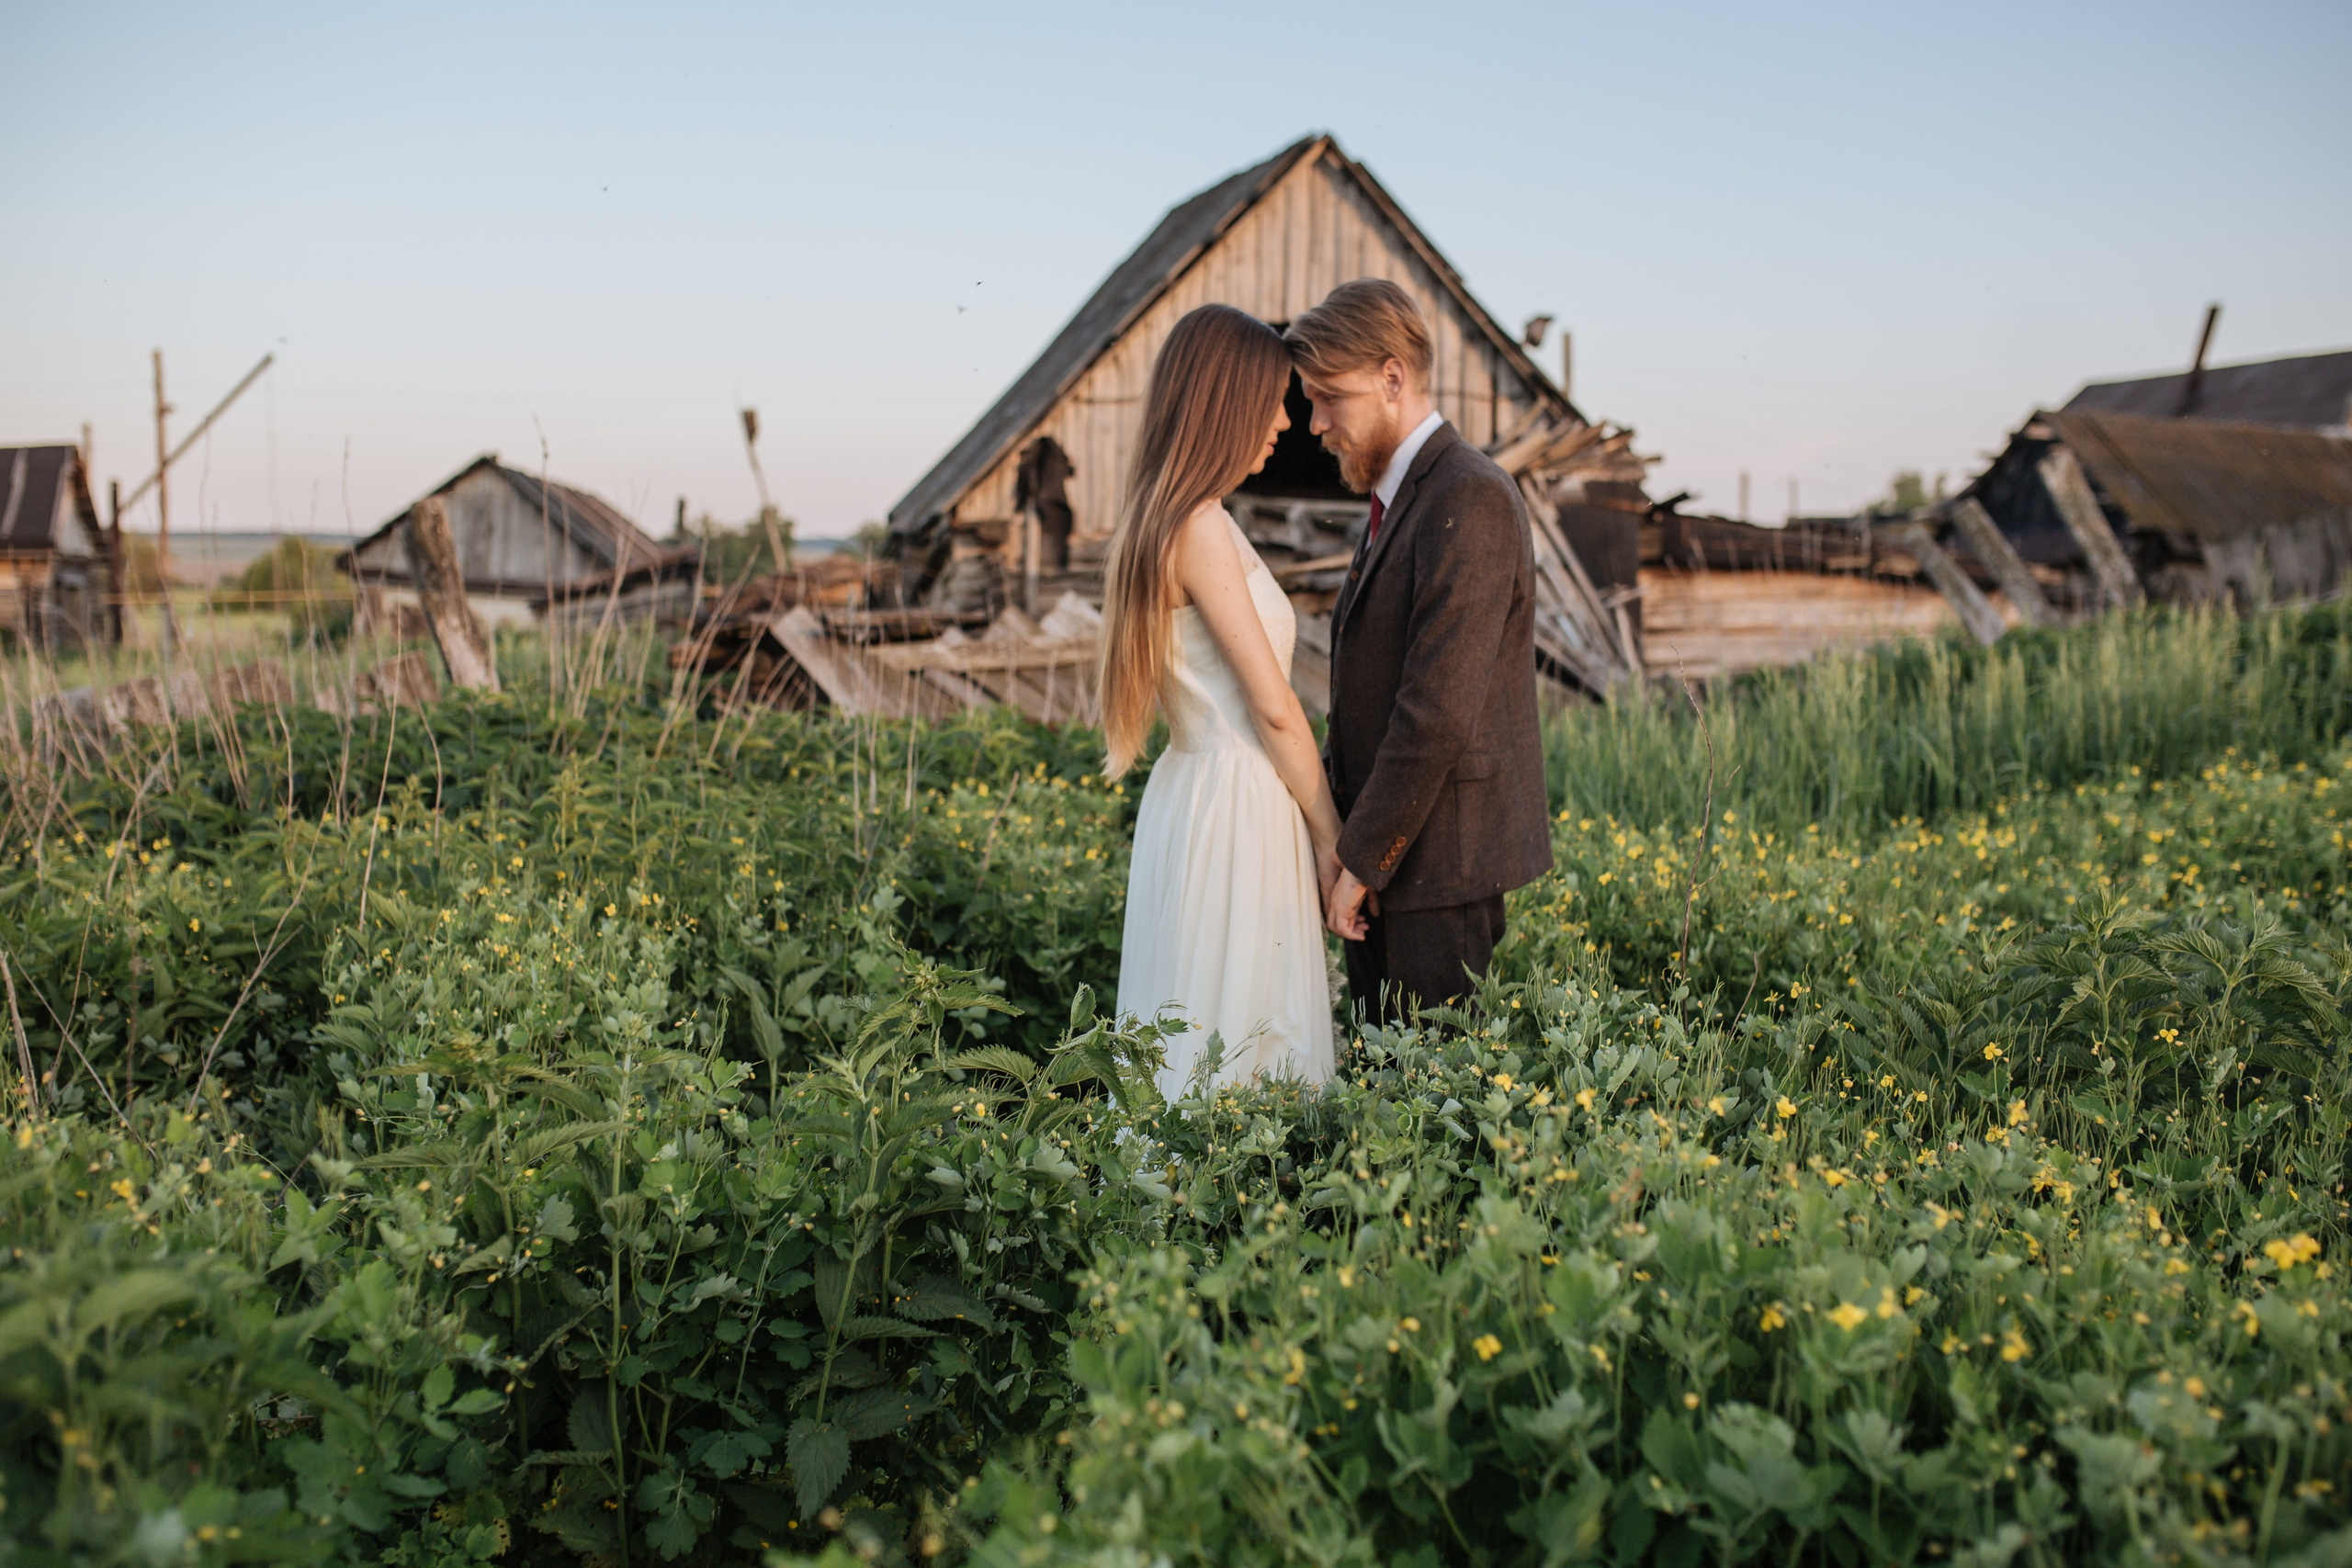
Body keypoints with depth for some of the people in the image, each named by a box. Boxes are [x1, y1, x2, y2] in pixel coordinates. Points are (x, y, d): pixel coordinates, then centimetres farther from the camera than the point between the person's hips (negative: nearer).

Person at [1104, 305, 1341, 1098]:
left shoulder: (1168, 518, 13)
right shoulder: (1200, 526, -16)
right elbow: (1273, 705, -16)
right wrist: (1330, 834, -7)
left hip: (1200, 789, 10)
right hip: (1234, 808, -10)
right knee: (1233, 1041, -1)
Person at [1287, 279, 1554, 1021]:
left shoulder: (1470, 500, -16)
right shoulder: (1398, 498, 16)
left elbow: (1440, 709, -22)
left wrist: (1361, 861, -16)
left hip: (1442, 855, -9)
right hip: (1386, 848, 9)